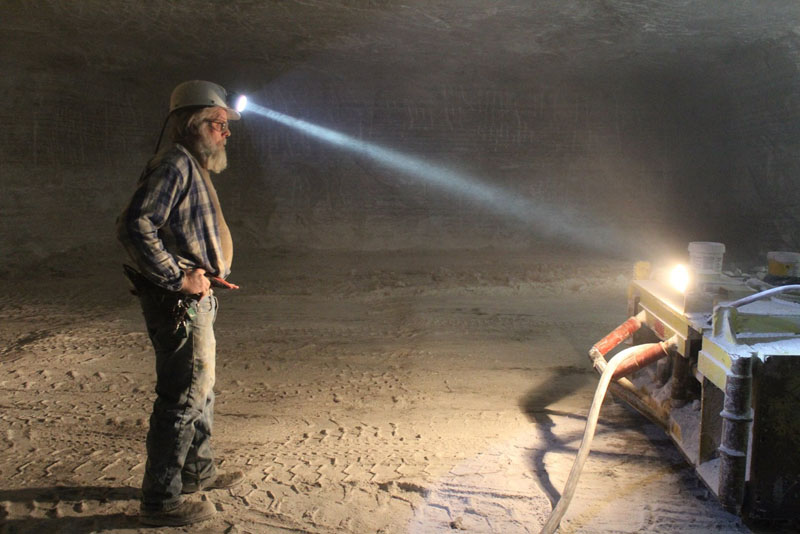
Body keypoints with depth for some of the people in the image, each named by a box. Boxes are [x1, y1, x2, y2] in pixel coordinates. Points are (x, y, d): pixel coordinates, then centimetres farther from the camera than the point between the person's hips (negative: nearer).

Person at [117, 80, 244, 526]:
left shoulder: (195, 168, 18)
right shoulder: (175, 165, -16)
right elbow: (136, 226, -28)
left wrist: (202, 274, 12)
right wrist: (179, 278, -23)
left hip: (195, 298, 11)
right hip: (179, 304, -11)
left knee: (200, 390, 21)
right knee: (183, 398, -5)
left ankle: (198, 472, 37)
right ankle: (161, 500, 6)